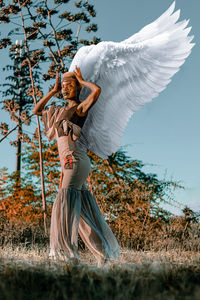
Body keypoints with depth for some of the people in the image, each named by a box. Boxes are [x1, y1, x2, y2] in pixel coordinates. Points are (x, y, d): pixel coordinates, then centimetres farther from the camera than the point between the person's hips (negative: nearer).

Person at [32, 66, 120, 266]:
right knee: (84, 212, 8)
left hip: (76, 160, -8)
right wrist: (53, 91, 26)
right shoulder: (60, 112, 23)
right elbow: (36, 110, 32)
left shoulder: (80, 108, 0)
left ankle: (71, 255, -18)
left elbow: (97, 90, -17)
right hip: (69, 164, 8)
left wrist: (82, 81, 2)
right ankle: (104, 254, 13)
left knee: (66, 206, -16)